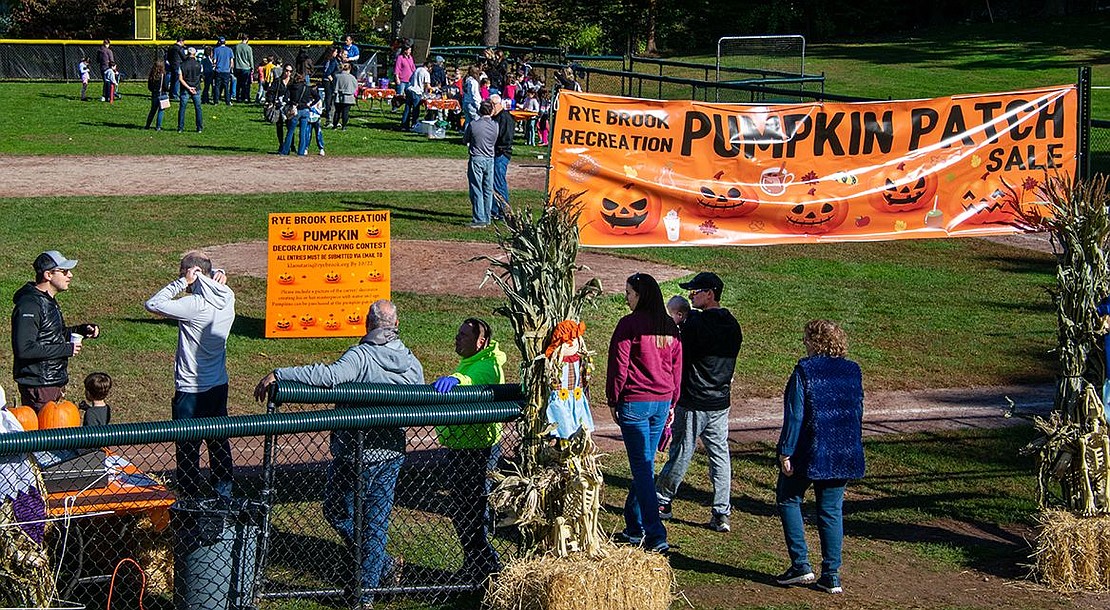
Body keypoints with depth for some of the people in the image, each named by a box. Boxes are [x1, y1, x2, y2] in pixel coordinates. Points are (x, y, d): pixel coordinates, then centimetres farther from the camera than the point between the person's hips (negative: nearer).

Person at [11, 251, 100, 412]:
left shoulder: (49, 300, 14)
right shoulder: (29, 305, -19)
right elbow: (24, 349, -27)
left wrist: (82, 330, 8)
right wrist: (66, 349, -21)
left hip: (56, 383, 10)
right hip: (38, 385, -10)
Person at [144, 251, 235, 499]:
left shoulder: (195, 305, -24)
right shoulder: (227, 298, -2)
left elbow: (152, 305, -22)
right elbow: (219, 276, 20)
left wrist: (181, 283, -18)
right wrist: (219, 275, -4)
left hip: (191, 390, -8)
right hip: (219, 385, 8)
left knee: (188, 449, 3)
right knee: (219, 441, 20)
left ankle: (190, 500, 8)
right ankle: (224, 490, 30)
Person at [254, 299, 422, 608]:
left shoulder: (361, 357, -17)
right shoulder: (413, 364, 2)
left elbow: (329, 375, -36)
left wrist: (278, 375, -35)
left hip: (356, 455, -5)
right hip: (392, 454, 5)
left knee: (338, 512, 15)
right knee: (377, 520, 12)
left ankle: (384, 564, 19)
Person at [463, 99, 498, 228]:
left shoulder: (473, 124, -10)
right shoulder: (495, 126, -2)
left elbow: (465, 140, 4)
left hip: (476, 159, -3)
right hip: (490, 159, 3)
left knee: (477, 190, 0)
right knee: (488, 191, 11)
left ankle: (479, 220, -4)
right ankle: (487, 219, 16)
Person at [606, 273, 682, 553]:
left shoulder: (629, 324, -11)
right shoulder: (669, 327, 9)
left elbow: (618, 366, -10)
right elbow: (677, 367, 13)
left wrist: (613, 401, -1)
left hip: (634, 402, -6)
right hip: (662, 401, 6)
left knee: (642, 466, -5)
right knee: (645, 463, 15)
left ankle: (656, 535, -11)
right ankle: (635, 526, 24)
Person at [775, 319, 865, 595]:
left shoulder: (805, 371, -11)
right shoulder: (853, 372, 5)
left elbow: (795, 415, -14)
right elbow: (858, 414, 12)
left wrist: (786, 452, -10)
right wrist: (851, 451, 22)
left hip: (809, 453, -5)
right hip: (844, 456, 5)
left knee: (788, 500, 12)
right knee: (831, 511, 9)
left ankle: (801, 565, 4)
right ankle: (831, 575, 6)